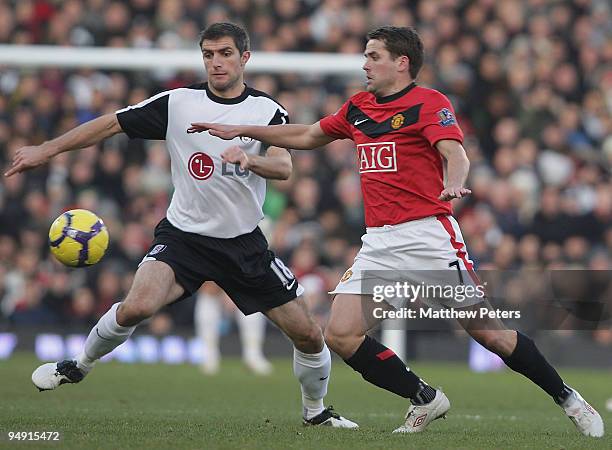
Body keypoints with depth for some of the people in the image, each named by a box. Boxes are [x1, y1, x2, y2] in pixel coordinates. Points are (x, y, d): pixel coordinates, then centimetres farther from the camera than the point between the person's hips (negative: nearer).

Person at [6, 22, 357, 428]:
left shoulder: (268, 110, -4)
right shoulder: (178, 103, -4)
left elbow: (284, 167, -20)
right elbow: (112, 124, 0)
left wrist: (251, 159, -42)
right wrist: (46, 150, -5)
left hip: (244, 242, 1)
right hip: (183, 237, -1)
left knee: (309, 335, -1)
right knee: (137, 307, -28)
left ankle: (315, 410, 28)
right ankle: (79, 367, 0)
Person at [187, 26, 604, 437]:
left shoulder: (430, 103, -5)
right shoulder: (358, 108, 16)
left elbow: (455, 154, -20)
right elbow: (307, 136, 30)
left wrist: (453, 184, -43)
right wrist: (241, 130, 28)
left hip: (429, 234, -7)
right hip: (379, 242, 7)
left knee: (485, 329, -9)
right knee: (341, 335, -7)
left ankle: (568, 399, 9)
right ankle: (426, 400, 9)